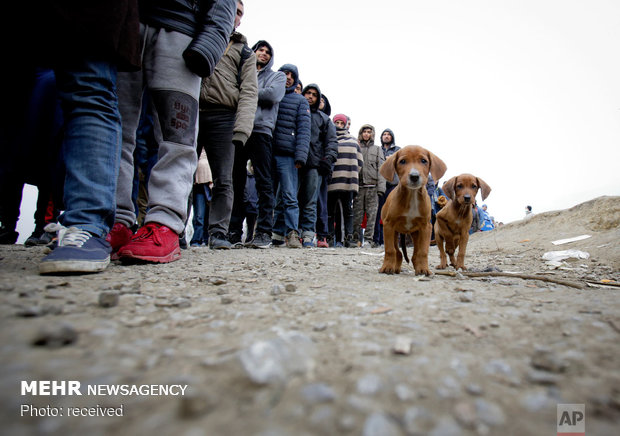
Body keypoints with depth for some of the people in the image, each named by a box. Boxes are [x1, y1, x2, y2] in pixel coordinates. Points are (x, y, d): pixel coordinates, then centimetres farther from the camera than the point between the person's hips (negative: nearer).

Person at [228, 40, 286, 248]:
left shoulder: (277, 76, 20)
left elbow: (273, 95, -1)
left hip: (261, 131, -3)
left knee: (264, 182, -8)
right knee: (236, 182, 1)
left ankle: (264, 232, -7)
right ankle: (234, 231, 8)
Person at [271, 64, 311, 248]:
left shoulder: (300, 100, 16)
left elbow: (304, 129, 5)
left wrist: (300, 155, -11)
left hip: (287, 154, -2)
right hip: (266, 152, 2)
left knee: (289, 196, -11)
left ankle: (292, 233, -11)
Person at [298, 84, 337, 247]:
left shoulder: (324, 119, 22)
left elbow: (331, 141, 14)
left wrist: (329, 158, -4)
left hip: (315, 164, 0)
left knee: (311, 202, -7)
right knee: (295, 199, -4)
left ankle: (308, 234, -6)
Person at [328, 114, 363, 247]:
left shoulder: (352, 140, 21)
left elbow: (359, 160, 19)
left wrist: (352, 174, 8)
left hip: (348, 182, 2)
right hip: (331, 181, -2)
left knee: (348, 209, 1)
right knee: (330, 210, -1)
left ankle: (349, 238, 4)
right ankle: (331, 238, 4)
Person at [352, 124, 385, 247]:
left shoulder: (377, 149, 17)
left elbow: (381, 169, 7)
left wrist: (381, 187, -6)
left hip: (372, 186, 0)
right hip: (358, 185, 0)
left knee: (371, 213, -4)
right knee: (357, 213, -2)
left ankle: (368, 238, -1)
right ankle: (356, 238, 3)